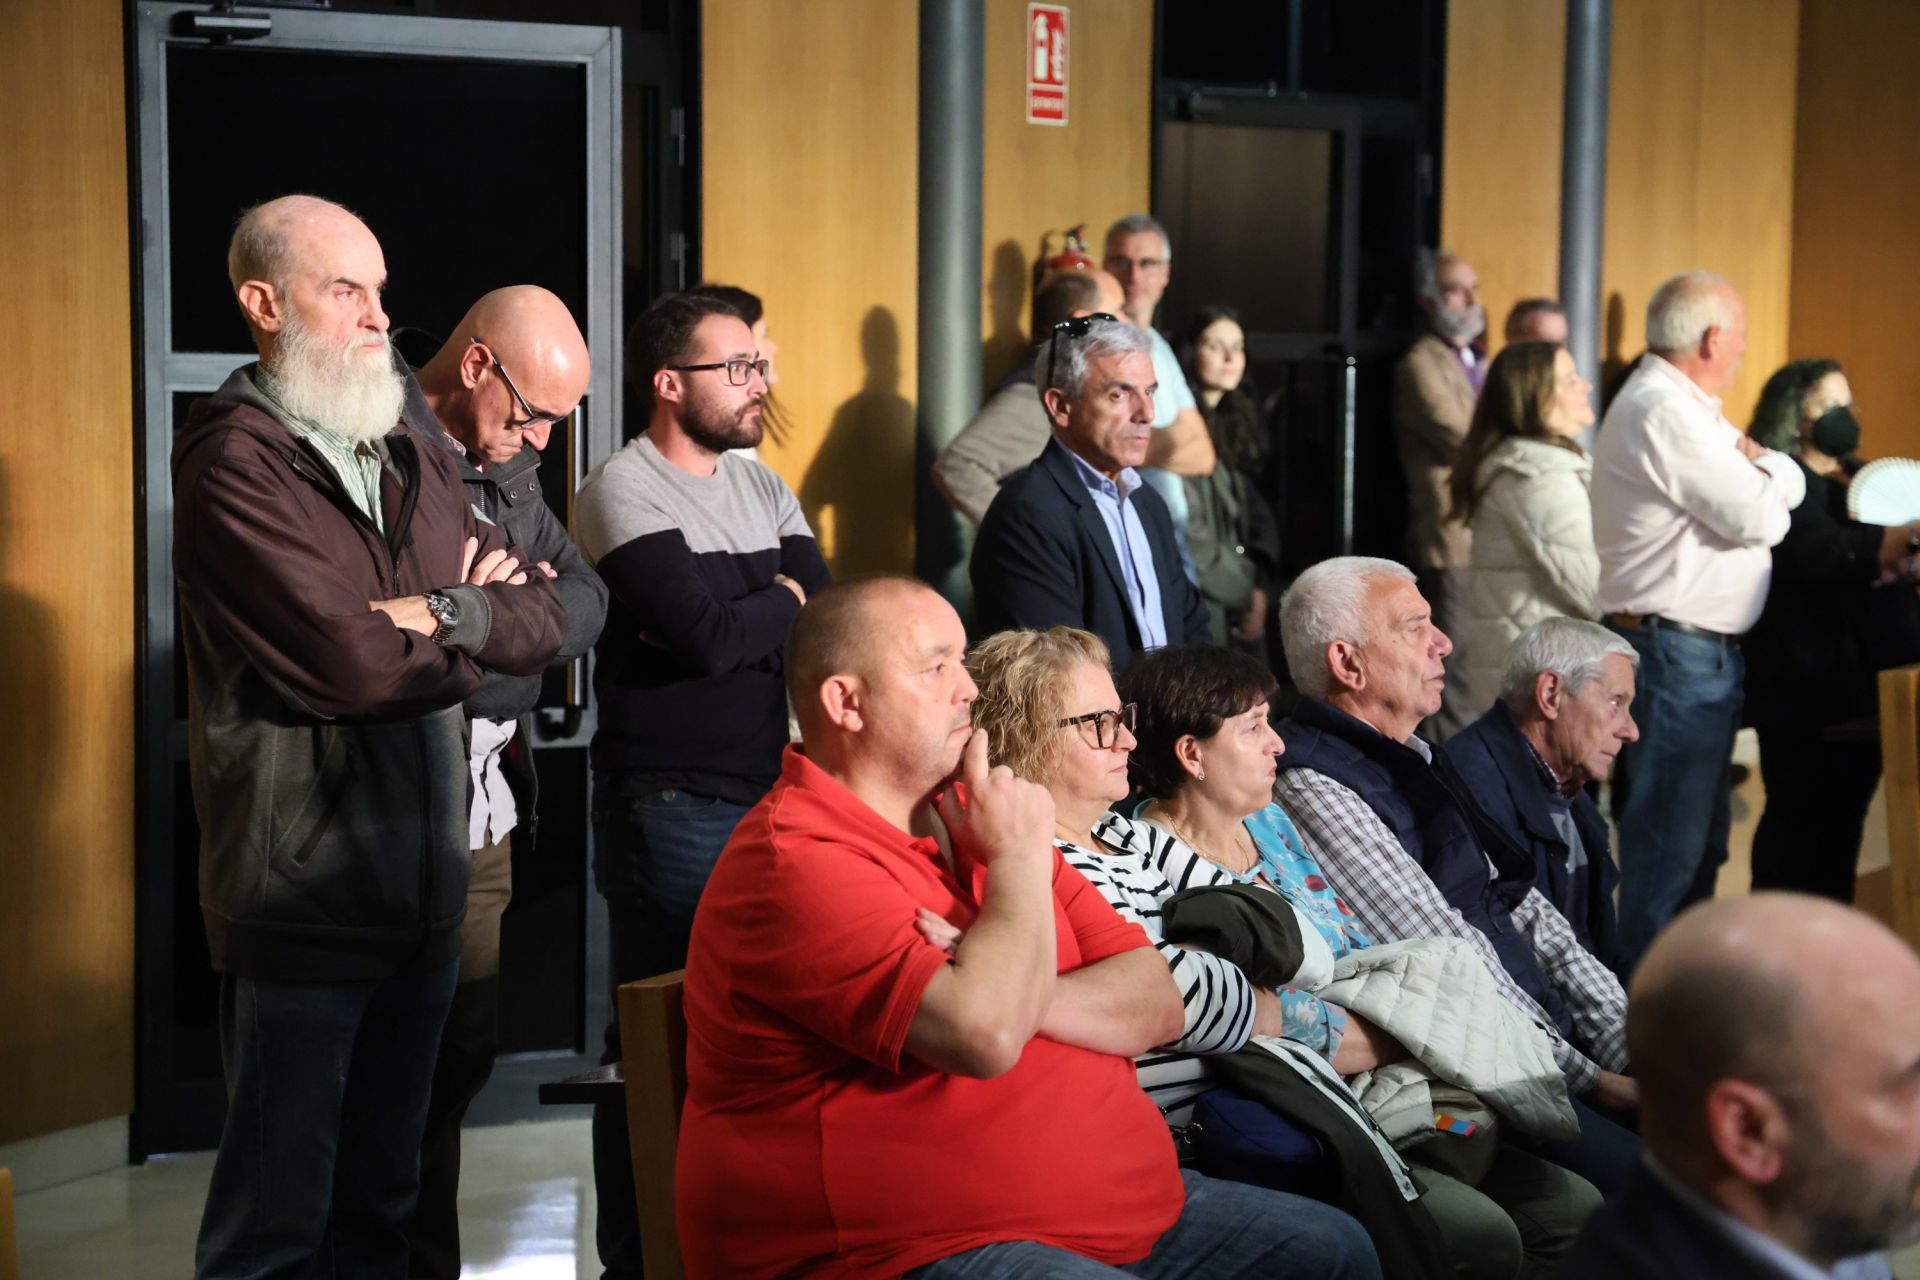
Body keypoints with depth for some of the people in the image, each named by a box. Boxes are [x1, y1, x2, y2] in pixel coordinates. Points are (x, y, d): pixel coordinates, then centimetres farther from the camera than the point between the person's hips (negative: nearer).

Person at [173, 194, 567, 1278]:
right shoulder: (233, 461, -12)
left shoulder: (417, 464, 14)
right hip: (303, 900, -7)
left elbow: (547, 617, 6)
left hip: (425, 892, 7)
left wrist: (447, 613, -12)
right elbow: (350, 662, -21)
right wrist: (482, 634, -4)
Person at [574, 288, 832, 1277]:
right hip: (670, 809, -6)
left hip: (769, 792, 7)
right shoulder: (623, 489, -8)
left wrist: (732, 614, -13)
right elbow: (704, 638, -19)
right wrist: (779, 601, -2)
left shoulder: (762, 486, 16)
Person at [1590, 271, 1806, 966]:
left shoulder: (1685, 407, 16)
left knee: (1699, 842, 18)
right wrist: (1765, 466, 0)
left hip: (1700, 653, 11)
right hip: (1678, 652, -11)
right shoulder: (1663, 413, -18)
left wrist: (1761, 468, -4)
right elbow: (1760, 517, -18)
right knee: (1668, 846, -6)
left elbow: (1788, 484, 17)